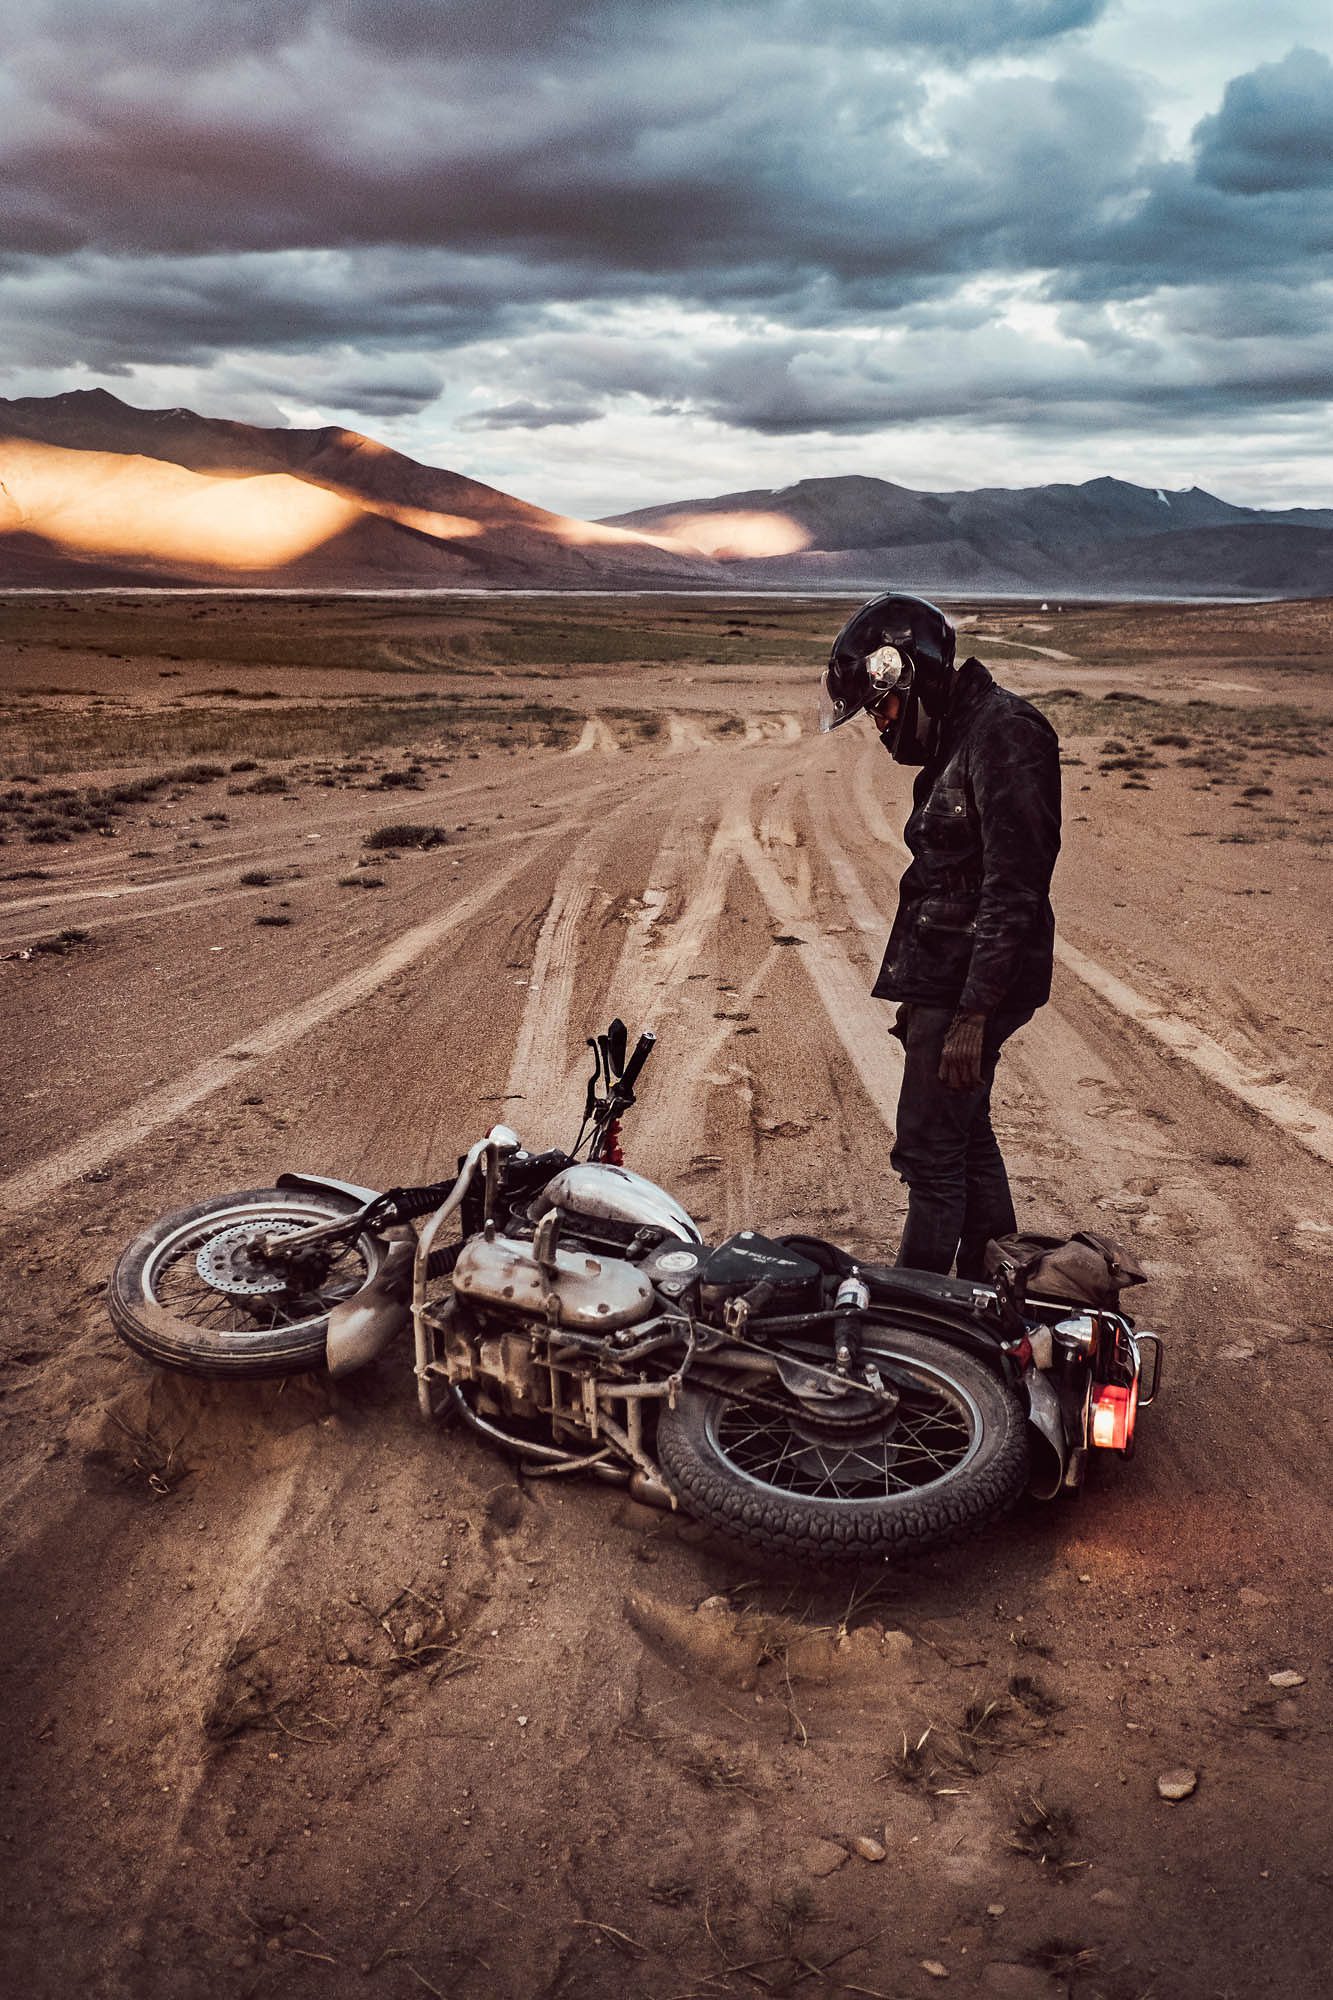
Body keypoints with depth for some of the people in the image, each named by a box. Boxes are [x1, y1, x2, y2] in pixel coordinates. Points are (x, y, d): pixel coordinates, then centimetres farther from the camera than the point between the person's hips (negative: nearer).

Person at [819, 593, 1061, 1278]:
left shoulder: (1004, 734, -18)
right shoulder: (959, 735, 15)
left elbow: (1013, 891, -23)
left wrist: (973, 1014, -25)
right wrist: (922, 997, 22)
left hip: (972, 987, -11)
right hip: (946, 981, 11)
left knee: (930, 1152, -4)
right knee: (966, 1137, 18)